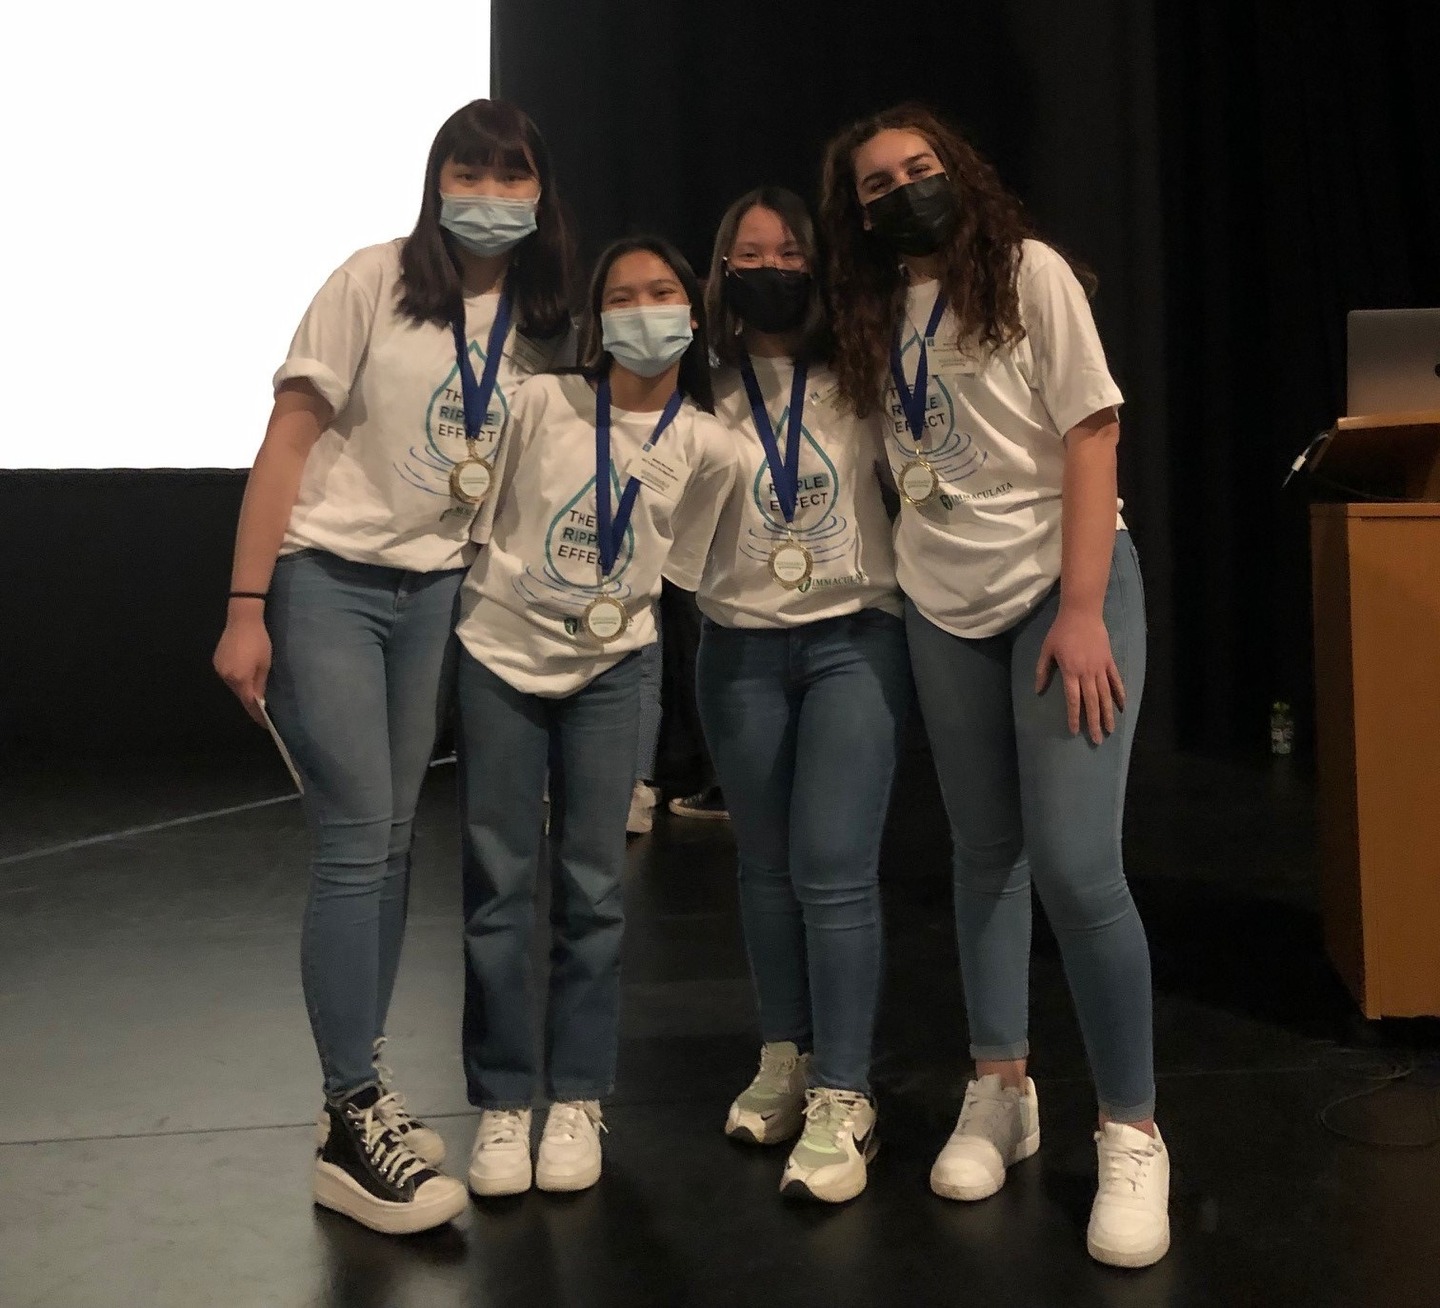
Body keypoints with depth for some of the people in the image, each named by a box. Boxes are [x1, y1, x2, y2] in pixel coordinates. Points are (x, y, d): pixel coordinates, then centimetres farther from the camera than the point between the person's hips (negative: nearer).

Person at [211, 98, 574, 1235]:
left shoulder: (538, 321, 5)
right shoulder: (376, 283, -9)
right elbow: (288, 439, -11)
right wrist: (246, 610, -15)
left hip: (438, 591, 5)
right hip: (327, 579, -5)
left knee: (391, 841, 9)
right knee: (356, 843, -9)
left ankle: (357, 1090, 21)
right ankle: (354, 1123, 1)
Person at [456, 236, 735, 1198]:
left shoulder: (708, 449, -4)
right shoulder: (541, 404, -9)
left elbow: (678, 568, 7)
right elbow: (472, 507, 0)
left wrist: (609, 611, 1)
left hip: (608, 670, 1)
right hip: (499, 657, -1)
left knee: (594, 889, 1)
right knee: (501, 886, 0)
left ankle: (577, 1102, 15)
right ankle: (503, 1105, 13)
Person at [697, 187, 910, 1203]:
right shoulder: (705, 395, 5)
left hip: (853, 639, -2)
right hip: (740, 649, 3)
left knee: (834, 869, -11)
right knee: (766, 865, 11)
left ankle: (842, 1100, -1)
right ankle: (786, 1060, 28)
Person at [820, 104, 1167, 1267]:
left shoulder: (1029, 274, -5)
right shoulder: (876, 315, 10)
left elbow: (1092, 436, -10)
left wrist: (1084, 609, -17)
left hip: (1062, 585, -5)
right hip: (944, 605, 5)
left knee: (1074, 861, -13)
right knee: (986, 852, 11)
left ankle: (1133, 1134, 3)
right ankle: (1002, 1093, 24)